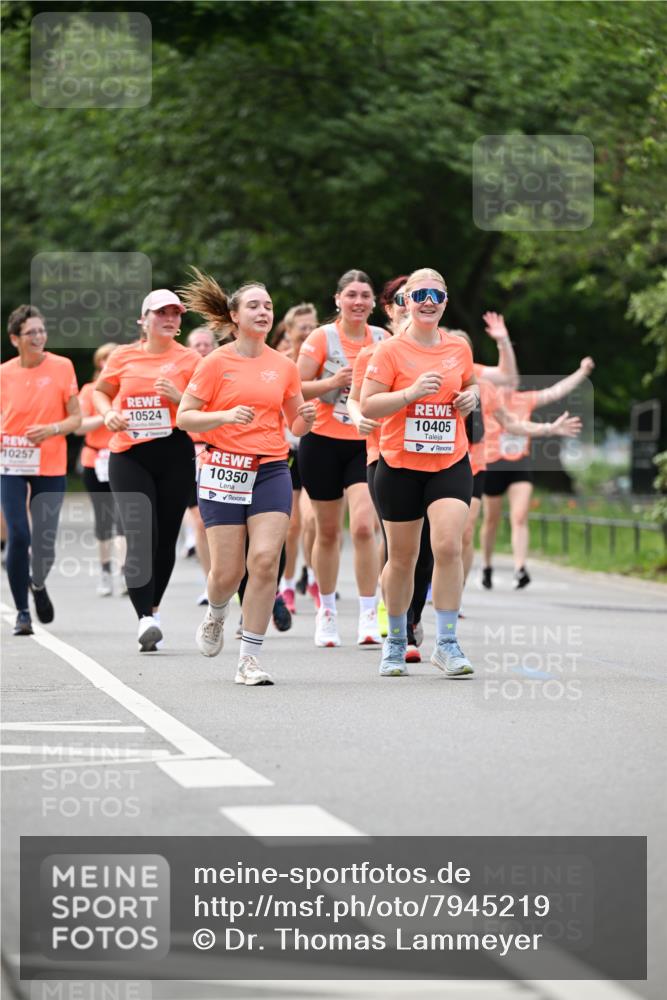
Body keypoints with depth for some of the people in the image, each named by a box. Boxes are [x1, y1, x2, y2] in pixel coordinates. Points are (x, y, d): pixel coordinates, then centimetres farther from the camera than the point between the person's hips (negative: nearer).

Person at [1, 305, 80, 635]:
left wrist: (51, 429, -18)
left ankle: (38, 584, 34)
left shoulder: (61, 367, -2)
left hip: (50, 468, 0)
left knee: (45, 542, -1)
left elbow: (76, 418, 1)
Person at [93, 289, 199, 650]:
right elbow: (99, 391, 22)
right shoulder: (123, 356, 7)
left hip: (175, 454, 1)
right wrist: (108, 413, 2)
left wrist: (180, 397, -16)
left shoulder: (189, 359, 4)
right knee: (139, 536, -15)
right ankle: (145, 618, -18)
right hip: (128, 455, 0)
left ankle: (152, 608, 25)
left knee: (165, 538, 6)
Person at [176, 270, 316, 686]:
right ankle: (216, 616, 34)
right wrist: (225, 416, -18)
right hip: (224, 471, -2)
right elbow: (184, 417, -2)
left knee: (265, 560, -13)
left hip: (271, 471, 2)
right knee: (228, 571, -3)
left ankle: (250, 660, -7)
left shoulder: (284, 366, 9)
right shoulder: (216, 363, -1)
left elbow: (295, 426, 18)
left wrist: (306, 418, -5)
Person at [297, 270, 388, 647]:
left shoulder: (382, 340, 3)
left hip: (367, 444, 1)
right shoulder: (322, 338, -5)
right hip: (324, 442, -1)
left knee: (364, 526, -17)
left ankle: (369, 617, -12)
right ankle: (326, 613, 25)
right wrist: (332, 382, -22)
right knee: (328, 531, 8)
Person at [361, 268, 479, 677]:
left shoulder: (459, 348, 6)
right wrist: (412, 392, -21)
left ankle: (447, 643, -9)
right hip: (400, 465, -2)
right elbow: (367, 405, -9)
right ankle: (396, 640, 28)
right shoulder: (391, 351, -6)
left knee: (449, 545, -16)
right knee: (402, 557, 8)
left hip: (451, 463, 2)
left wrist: (472, 396, 2)